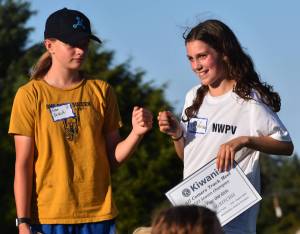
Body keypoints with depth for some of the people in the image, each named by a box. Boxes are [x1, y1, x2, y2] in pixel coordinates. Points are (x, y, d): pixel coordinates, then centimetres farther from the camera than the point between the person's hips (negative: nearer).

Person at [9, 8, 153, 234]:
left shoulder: (101, 91, 8)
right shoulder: (30, 95, -1)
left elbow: (113, 157, 9)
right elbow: (23, 165, -3)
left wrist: (137, 133, -9)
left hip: (99, 215, 3)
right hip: (49, 216, -3)